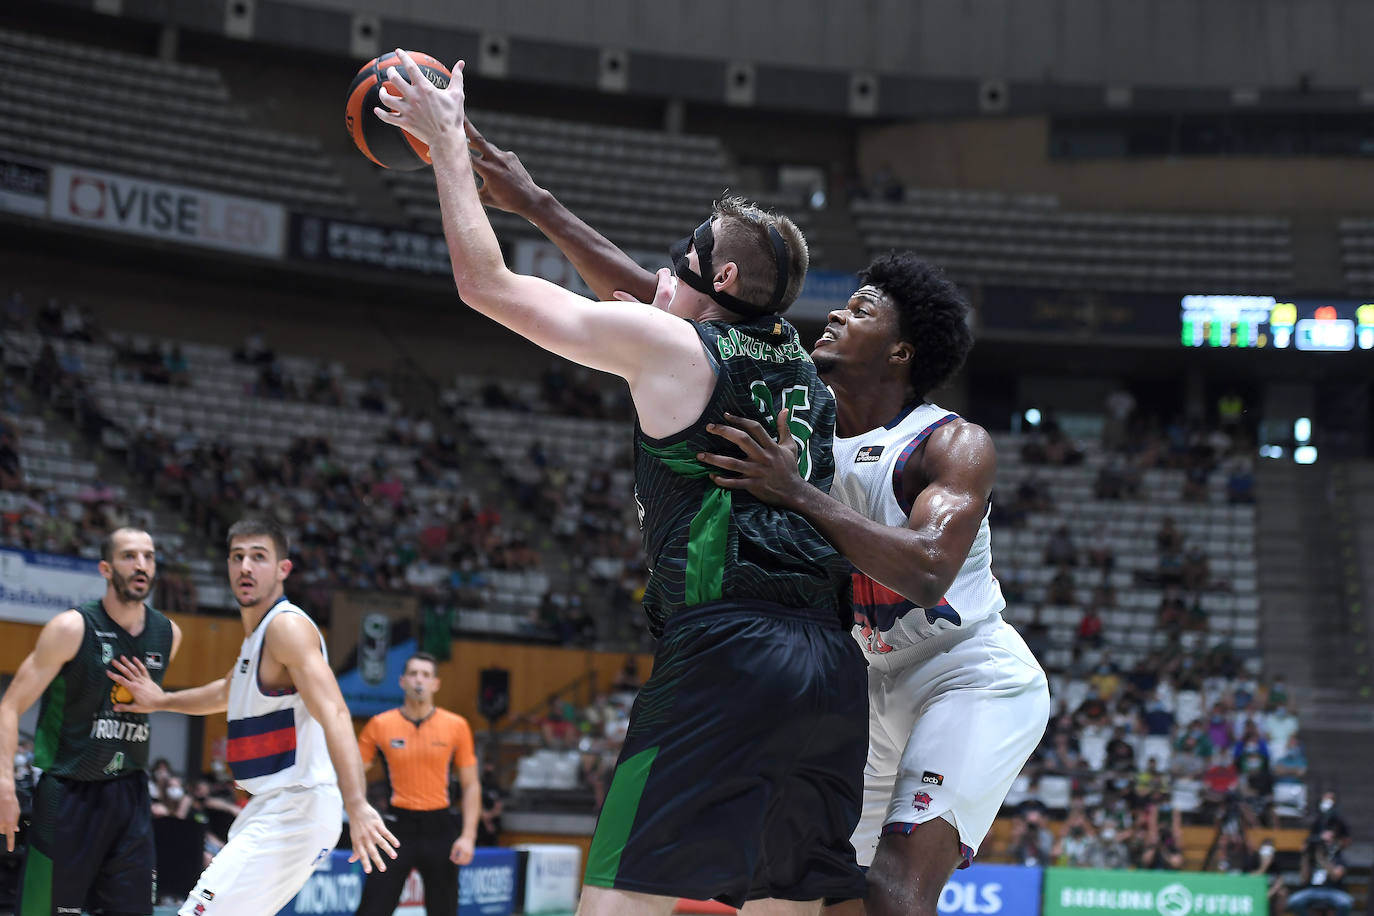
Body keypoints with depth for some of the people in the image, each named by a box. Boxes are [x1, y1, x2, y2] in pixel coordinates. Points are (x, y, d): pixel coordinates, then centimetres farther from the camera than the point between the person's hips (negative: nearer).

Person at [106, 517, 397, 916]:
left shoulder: (287, 626, -15)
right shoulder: (256, 630, 16)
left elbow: (333, 714, -29)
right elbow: (228, 692, 39)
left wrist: (357, 806, -40)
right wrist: (161, 701, 29)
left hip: (296, 809, -10)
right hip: (271, 808, 10)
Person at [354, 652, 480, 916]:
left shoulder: (456, 726, 2)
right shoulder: (380, 725, 0)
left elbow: (471, 785, 5)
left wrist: (468, 835, -4)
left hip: (438, 828, 1)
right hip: (398, 826, -1)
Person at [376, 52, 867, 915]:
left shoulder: (670, 345, 3)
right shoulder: (797, 365, 22)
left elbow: (487, 284, 9)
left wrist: (448, 143, 20)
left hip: (725, 650, -7)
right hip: (832, 663, 7)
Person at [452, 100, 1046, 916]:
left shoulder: (956, 447, -19)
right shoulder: (794, 417, -3)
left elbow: (928, 573, -37)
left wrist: (799, 495, -40)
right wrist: (539, 208, -7)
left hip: (973, 681, -7)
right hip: (877, 686, 7)